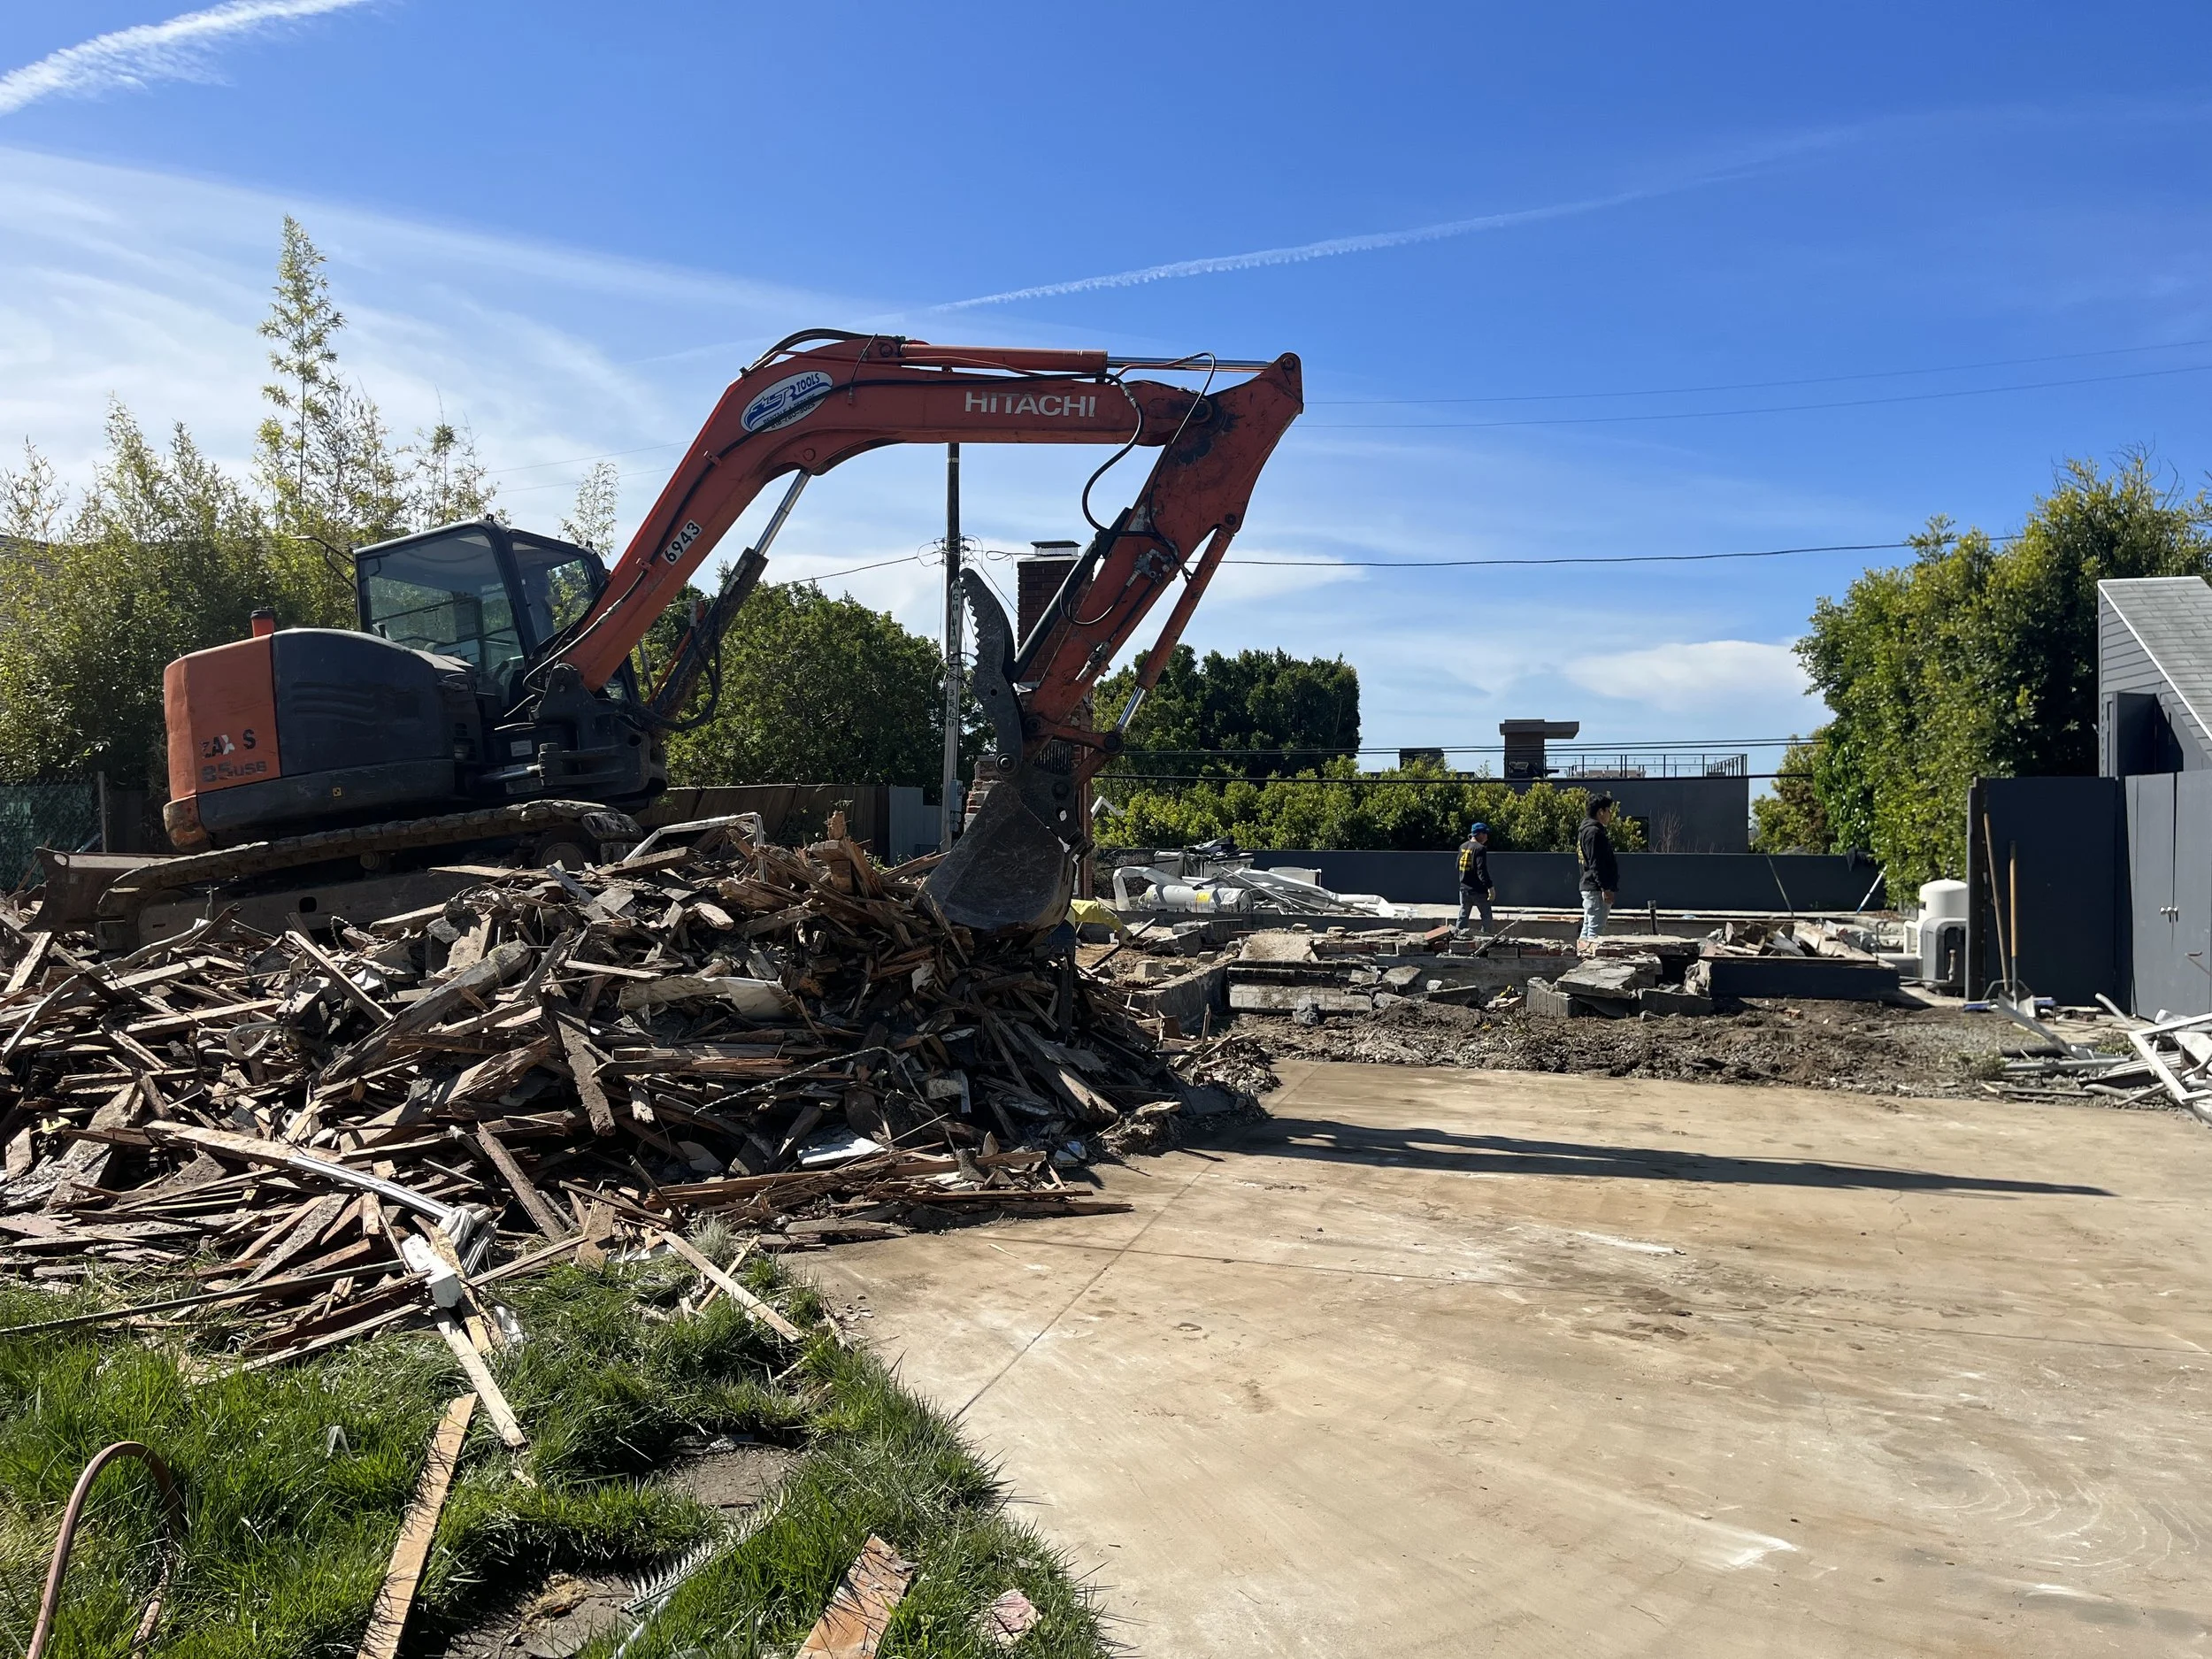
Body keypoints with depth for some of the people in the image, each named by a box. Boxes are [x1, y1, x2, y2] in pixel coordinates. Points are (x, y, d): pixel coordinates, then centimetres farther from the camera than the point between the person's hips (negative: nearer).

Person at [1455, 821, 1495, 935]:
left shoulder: (1462, 847, 7)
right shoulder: (1480, 848, -15)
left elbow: (1458, 866, 17)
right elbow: (1482, 871, -21)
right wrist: (1490, 887, -20)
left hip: (1464, 889, 7)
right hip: (1478, 890, -6)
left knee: (1463, 916, 10)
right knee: (1487, 917, 4)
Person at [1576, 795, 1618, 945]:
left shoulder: (1586, 830, 18)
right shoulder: (1594, 832, -14)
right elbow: (1596, 864, -20)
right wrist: (1605, 888, -22)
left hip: (1589, 888, 11)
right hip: (1597, 889, -11)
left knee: (1588, 929, 13)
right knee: (1596, 930, -11)